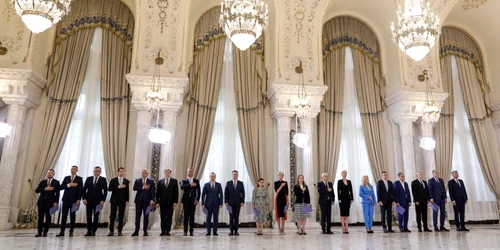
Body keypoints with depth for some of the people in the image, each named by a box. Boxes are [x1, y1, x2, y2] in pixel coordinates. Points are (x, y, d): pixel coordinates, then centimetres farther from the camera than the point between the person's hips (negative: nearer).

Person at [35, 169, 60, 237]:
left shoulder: (56, 182, 6)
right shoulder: (42, 182, 14)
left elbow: (57, 193, 0)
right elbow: (36, 190, 3)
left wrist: (56, 202, -11)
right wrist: (45, 189, -13)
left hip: (50, 202, -2)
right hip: (41, 202, 2)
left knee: (48, 218, -1)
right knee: (40, 217, 1)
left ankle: (45, 232, 8)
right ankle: (39, 232, 8)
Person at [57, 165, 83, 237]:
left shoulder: (79, 179, 2)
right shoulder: (66, 178, 13)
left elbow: (80, 190, -3)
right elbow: (61, 187, 3)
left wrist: (78, 199, -12)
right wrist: (68, 185, -14)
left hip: (74, 199, -3)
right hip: (66, 199, 3)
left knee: (72, 215, 2)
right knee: (64, 215, 2)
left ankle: (71, 231, 8)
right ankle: (62, 231, 6)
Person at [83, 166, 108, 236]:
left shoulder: (103, 179, 3)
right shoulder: (88, 179, 10)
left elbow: (105, 191, -1)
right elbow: (84, 189, 8)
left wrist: (103, 200, -9)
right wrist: (84, 198, -3)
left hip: (97, 201, -2)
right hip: (89, 200, 2)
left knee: (96, 216, 1)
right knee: (89, 216, 4)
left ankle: (93, 231, 8)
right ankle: (89, 231, 10)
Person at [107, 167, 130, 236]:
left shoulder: (126, 181, 5)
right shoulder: (113, 180, 5)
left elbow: (127, 191, 4)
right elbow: (109, 189, -5)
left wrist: (127, 200, -1)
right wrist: (118, 187, -16)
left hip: (122, 200, 0)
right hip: (114, 200, 0)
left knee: (121, 216, 1)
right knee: (112, 216, 2)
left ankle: (119, 231, 7)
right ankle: (111, 231, 10)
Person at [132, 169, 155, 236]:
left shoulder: (151, 181, 6)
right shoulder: (137, 181, 11)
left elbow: (152, 192, -1)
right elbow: (134, 188, -6)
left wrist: (152, 200, -12)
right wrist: (143, 187, -14)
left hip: (147, 201, -1)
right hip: (139, 200, 1)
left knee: (146, 216, 2)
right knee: (137, 216, 2)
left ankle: (145, 231, 8)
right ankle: (136, 231, 7)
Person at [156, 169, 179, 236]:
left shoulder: (174, 181, 6)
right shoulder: (160, 182, 11)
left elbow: (176, 192, 2)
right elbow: (157, 193, 9)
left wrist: (175, 202, -6)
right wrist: (157, 202, 1)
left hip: (170, 202, -1)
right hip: (162, 202, 1)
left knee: (169, 217, 0)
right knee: (163, 217, 3)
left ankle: (167, 231, 5)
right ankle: (163, 231, 9)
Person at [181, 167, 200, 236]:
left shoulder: (196, 181, 11)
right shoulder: (184, 180, 9)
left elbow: (199, 191, 8)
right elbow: (182, 187, -12)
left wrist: (197, 199, -2)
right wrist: (190, 185, -23)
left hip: (193, 200, 0)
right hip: (186, 200, 0)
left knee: (192, 216, -1)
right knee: (186, 215, 0)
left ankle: (191, 231, 3)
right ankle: (185, 231, 5)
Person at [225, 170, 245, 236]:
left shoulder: (241, 183, 6)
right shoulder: (228, 183, 4)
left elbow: (243, 193, 4)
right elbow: (226, 193, 2)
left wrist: (242, 201, -4)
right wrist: (226, 202, -5)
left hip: (238, 202, 1)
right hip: (230, 202, 0)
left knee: (237, 217, 2)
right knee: (231, 217, 2)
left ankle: (236, 230, 6)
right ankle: (231, 230, 6)